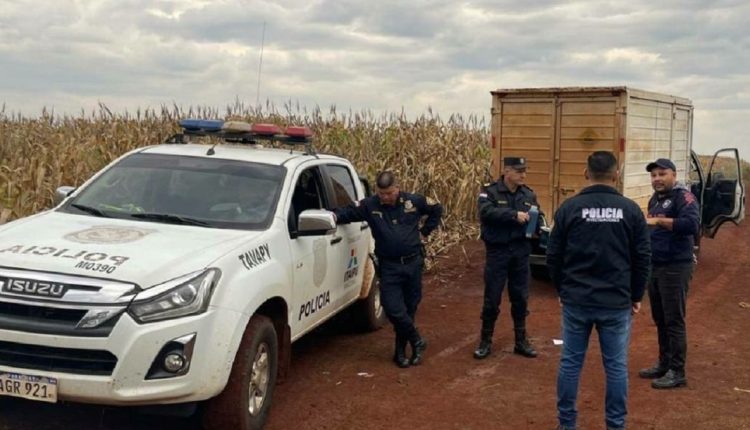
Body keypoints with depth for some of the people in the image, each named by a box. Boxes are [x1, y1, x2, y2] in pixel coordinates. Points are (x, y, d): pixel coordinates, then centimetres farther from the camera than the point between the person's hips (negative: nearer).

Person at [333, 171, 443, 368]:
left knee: (409, 307, 9)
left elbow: (437, 210, 12)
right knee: (393, 309, -11)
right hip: (389, 266, -1)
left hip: (413, 263, 1)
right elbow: (348, 212, -10)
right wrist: (335, 215, -31)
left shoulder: (413, 201, -3)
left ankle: (401, 350, 23)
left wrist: (424, 231, 7)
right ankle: (417, 341, 12)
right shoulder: (370, 205, -6)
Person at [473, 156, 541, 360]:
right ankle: (485, 341, 17)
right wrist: (514, 215, -31)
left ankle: (521, 341, 23)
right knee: (492, 299, 4)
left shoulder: (529, 194, 6)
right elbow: (486, 212, -25)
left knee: (520, 299, 11)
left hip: (520, 253, 4)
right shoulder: (490, 191, -7)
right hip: (497, 252, -4)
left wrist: (537, 225, -13)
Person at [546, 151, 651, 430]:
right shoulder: (630, 209, -2)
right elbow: (643, 258, 1)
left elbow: (553, 256, 1)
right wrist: (636, 296, 13)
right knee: (616, 367, 9)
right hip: (617, 302, 0)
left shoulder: (569, 207, -3)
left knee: (570, 363, 10)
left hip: (576, 301, 0)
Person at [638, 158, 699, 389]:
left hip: (675, 268, -8)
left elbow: (692, 224, -28)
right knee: (660, 320, 14)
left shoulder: (683, 197, -11)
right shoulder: (655, 200, 15)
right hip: (654, 267, 8)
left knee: (674, 321, -4)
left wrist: (658, 220, -31)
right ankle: (664, 364, 25)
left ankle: (677, 372, 2)